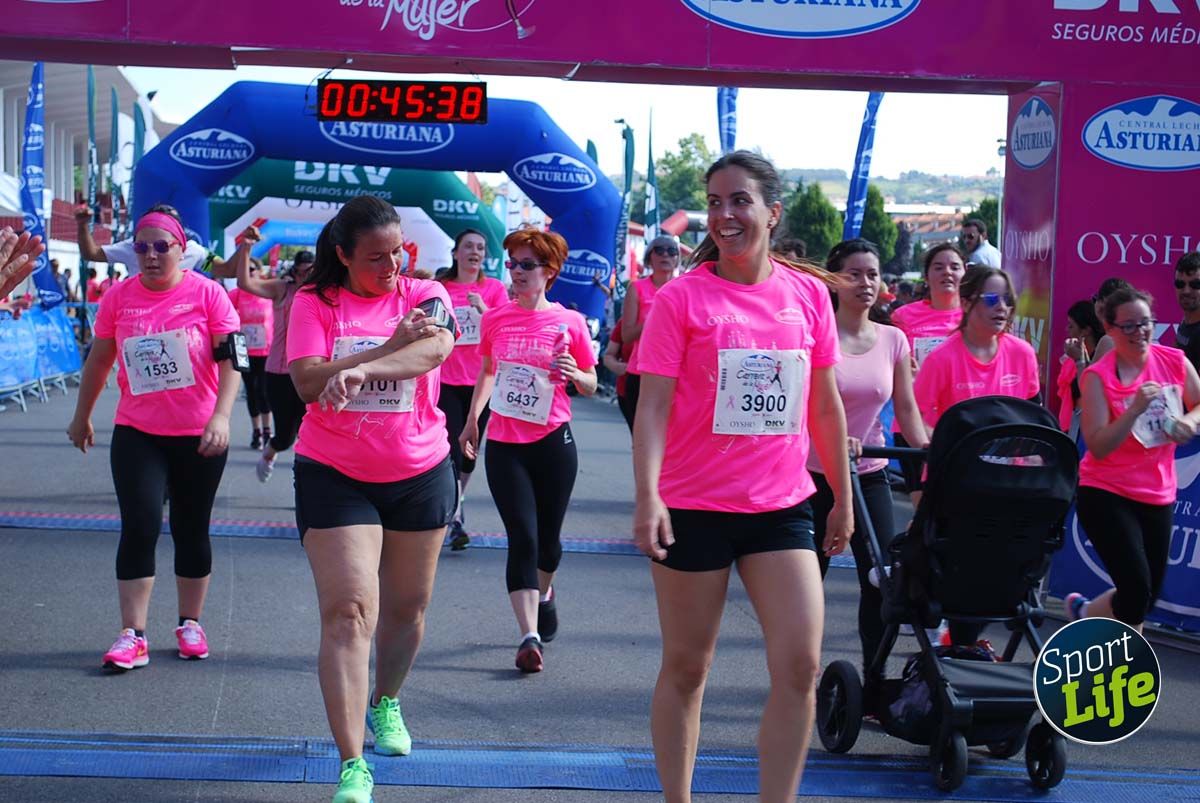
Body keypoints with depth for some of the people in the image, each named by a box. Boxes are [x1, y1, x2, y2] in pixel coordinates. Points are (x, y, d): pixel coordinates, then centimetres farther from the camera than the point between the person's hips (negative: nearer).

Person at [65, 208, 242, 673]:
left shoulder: (206, 294, -7)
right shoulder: (119, 297, 1)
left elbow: (230, 359, -9)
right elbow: (99, 360, 11)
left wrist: (221, 416, -21)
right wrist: (82, 417, 18)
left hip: (199, 437, -1)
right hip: (137, 434, 1)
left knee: (191, 531, 10)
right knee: (139, 528, -8)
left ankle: (190, 624, 25)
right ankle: (132, 636, -4)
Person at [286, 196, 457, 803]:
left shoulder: (424, 295, -3)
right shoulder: (314, 303, -5)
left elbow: (436, 348, -25)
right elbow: (307, 382, -17)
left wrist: (361, 368, -42)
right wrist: (392, 346, -23)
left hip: (421, 474, 2)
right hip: (334, 477, -2)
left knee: (407, 606, 15)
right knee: (348, 612, -12)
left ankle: (386, 704, 44)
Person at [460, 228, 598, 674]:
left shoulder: (569, 322, -3)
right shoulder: (495, 318, 3)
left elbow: (591, 385, 5)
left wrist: (573, 374, -16)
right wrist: (472, 419, 10)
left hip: (553, 441, 0)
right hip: (504, 444, 1)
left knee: (547, 537, 12)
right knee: (522, 537, -7)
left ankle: (544, 591, 45)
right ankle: (529, 635, -9)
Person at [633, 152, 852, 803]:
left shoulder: (809, 294, 4)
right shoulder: (682, 297, -6)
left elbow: (826, 407, 12)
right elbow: (653, 404, -11)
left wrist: (843, 497, 14)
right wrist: (647, 498, -23)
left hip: (782, 506, 3)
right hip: (695, 508, -2)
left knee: (799, 666, -5)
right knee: (686, 668, 8)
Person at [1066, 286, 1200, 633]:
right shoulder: (1098, 376, -13)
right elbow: (1098, 447, -18)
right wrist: (1135, 409, -29)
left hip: (1158, 494, 5)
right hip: (1106, 494, -5)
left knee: (1148, 595, 12)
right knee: (1137, 589, -12)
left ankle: (1083, 611, 39)